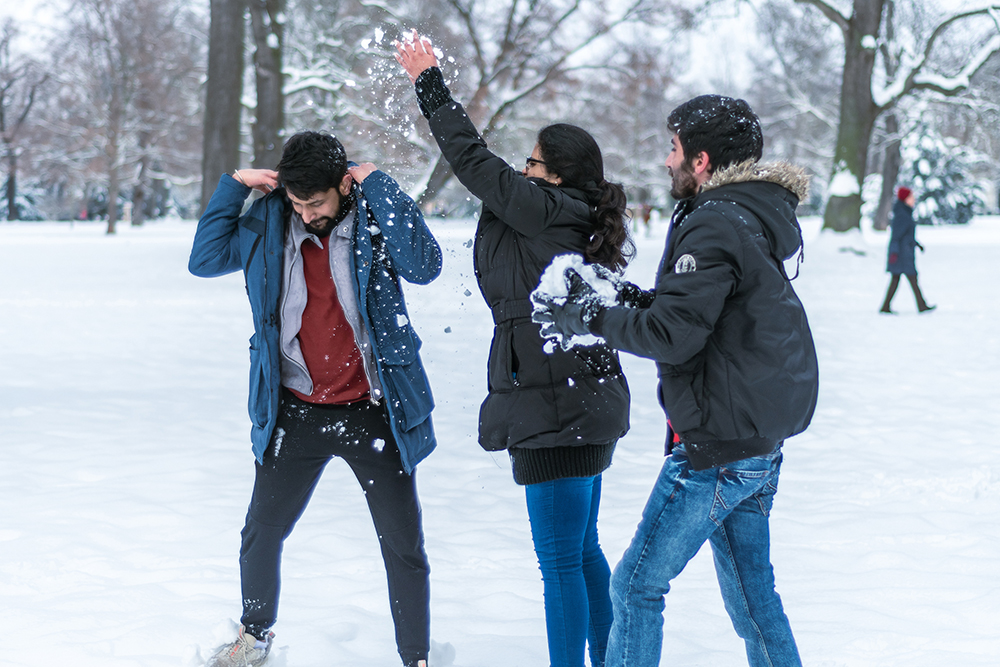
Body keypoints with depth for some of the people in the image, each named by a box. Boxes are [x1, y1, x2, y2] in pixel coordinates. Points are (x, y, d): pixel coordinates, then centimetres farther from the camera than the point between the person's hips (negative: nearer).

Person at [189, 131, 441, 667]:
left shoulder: (374, 218, -9)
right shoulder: (268, 224, -1)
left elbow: (425, 266, -25)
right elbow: (204, 261, 1)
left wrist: (379, 185, -23)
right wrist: (233, 187, -6)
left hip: (371, 413, -3)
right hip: (295, 412, 3)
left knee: (404, 547, 3)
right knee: (261, 534, 15)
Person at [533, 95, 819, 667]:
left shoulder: (714, 227, -17)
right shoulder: (754, 219, 13)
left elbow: (672, 334, -23)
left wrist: (589, 319, -13)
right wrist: (619, 297, 7)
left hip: (716, 446, -10)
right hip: (760, 445, 10)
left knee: (637, 585, -1)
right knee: (752, 593, 16)